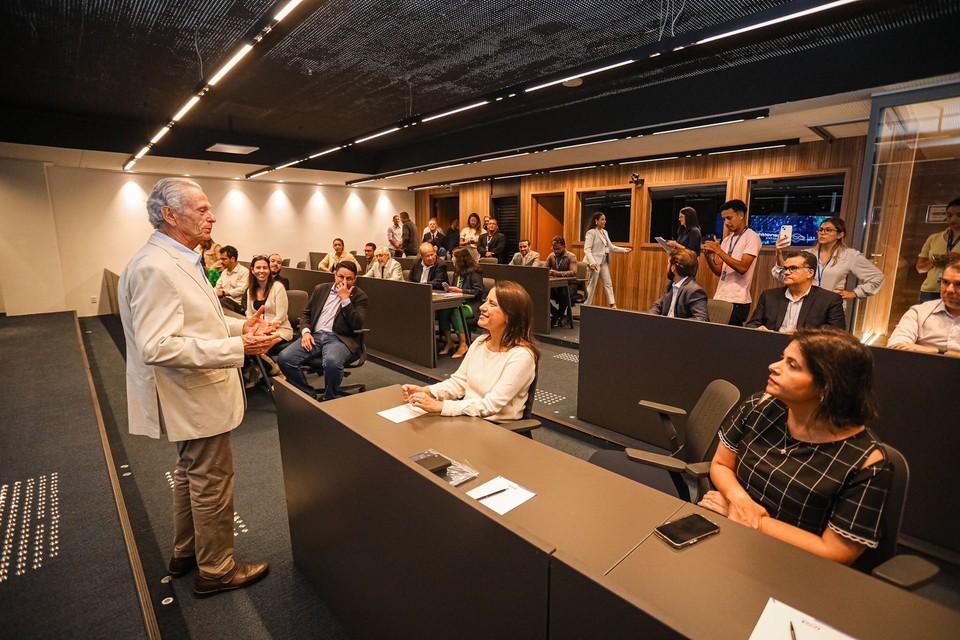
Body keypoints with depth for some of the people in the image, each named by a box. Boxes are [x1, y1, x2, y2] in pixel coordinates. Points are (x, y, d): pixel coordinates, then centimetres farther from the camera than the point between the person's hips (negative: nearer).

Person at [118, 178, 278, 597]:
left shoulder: (178, 261, 10)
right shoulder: (154, 267, -24)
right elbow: (157, 346, -30)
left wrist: (239, 327, 6)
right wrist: (238, 348, -34)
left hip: (195, 394, 11)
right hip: (194, 399, -11)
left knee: (191, 474, 24)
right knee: (212, 482, 5)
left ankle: (185, 554, 44)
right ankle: (216, 570, 26)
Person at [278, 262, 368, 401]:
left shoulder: (359, 296, 5)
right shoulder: (321, 289, 19)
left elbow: (357, 325, -7)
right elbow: (306, 313, 21)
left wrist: (345, 299, -10)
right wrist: (305, 331, 1)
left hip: (340, 339, -5)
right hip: (315, 336, 5)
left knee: (332, 362, -38)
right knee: (284, 358, -19)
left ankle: (329, 399, -10)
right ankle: (309, 395, -1)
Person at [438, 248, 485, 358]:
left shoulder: (474, 271, -6)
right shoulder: (457, 272, 20)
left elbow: (478, 291, -13)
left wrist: (460, 291, -17)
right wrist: (450, 289, 3)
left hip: (472, 305, -7)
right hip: (458, 303, 7)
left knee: (455, 313, -35)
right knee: (442, 311, -23)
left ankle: (463, 344, -24)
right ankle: (449, 342, -14)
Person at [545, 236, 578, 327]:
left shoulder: (571, 257, -6)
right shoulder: (551, 256, 9)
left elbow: (573, 272, -20)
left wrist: (558, 273, -33)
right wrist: (547, 272, -16)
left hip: (569, 284, -4)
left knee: (563, 293, -38)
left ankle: (560, 316, -13)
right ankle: (555, 313, -4)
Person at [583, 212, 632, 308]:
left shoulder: (605, 232, 14)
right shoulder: (591, 233, -11)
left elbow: (611, 247, 15)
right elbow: (587, 249, -19)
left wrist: (624, 250, 6)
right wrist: (592, 262, -30)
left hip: (604, 262, 8)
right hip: (594, 262, -8)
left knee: (608, 283, 6)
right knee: (592, 285, -2)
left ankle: (612, 304, 9)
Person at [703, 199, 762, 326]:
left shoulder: (752, 237, -5)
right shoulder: (726, 240, 15)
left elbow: (742, 268, -17)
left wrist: (718, 251, -17)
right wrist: (708, 256, -4)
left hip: (737, 301, -6)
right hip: (720, 298, 6)